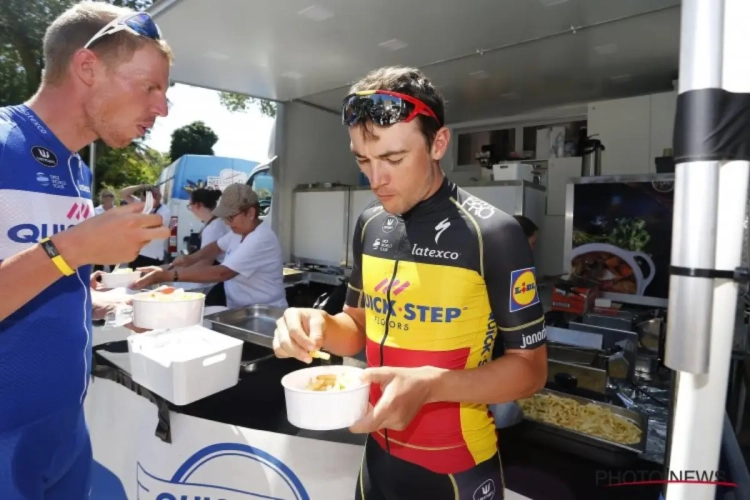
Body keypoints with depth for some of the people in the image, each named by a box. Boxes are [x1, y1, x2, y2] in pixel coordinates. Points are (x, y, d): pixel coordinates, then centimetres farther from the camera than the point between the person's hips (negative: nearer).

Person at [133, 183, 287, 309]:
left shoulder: (261, 240, -24)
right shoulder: (240, 231, 4)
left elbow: (221, 273, -30)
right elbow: (217, 246, 20)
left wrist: (166, 275, -30)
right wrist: (190, 259, 0)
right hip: (239, 310, 8)